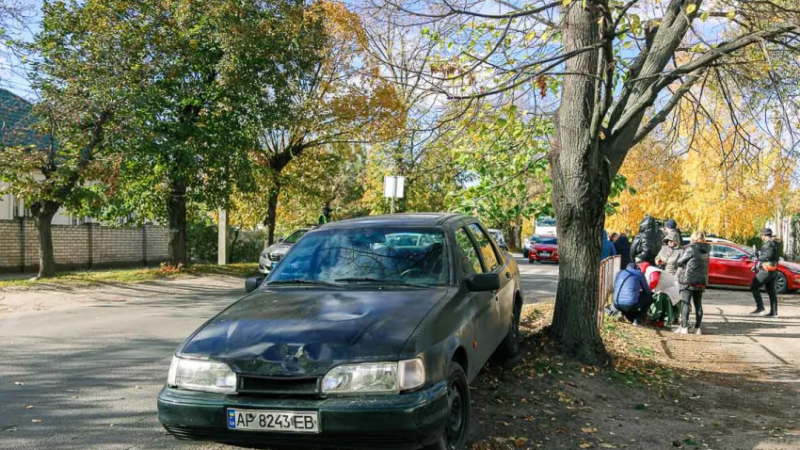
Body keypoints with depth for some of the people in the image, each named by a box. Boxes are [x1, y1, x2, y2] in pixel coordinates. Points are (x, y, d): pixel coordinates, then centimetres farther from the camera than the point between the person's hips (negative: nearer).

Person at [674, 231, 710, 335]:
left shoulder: (691, 249, -12)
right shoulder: (705, 251, 7)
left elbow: (679, 262, -9)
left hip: (688, 280, -6)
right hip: (701, 281, 6)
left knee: (685, 303, -3)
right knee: (698, 304, 10)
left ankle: (684, 327, -7)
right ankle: (698, 328, 12)